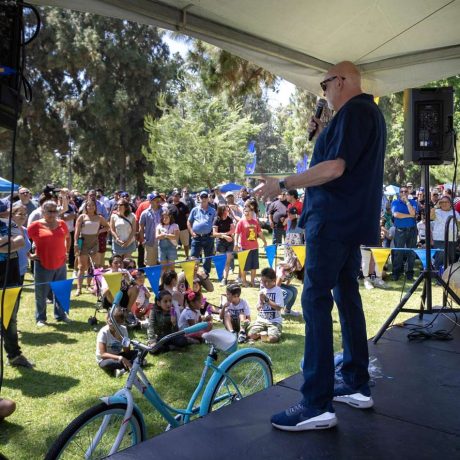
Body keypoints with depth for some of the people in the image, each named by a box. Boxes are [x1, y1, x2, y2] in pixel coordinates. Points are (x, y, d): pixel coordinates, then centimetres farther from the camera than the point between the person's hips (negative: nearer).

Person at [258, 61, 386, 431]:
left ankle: (318, 405, -10)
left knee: (316, 300, -12)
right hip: (354, 221, 11)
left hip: (334, 220, -11)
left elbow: (334, 168, -22)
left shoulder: (353, 112, -11)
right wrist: (323, 135, 16)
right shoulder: (371, 112, 21)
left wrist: (283, 184, -16)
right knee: (347, 296, 13)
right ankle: (358, 386, 21)